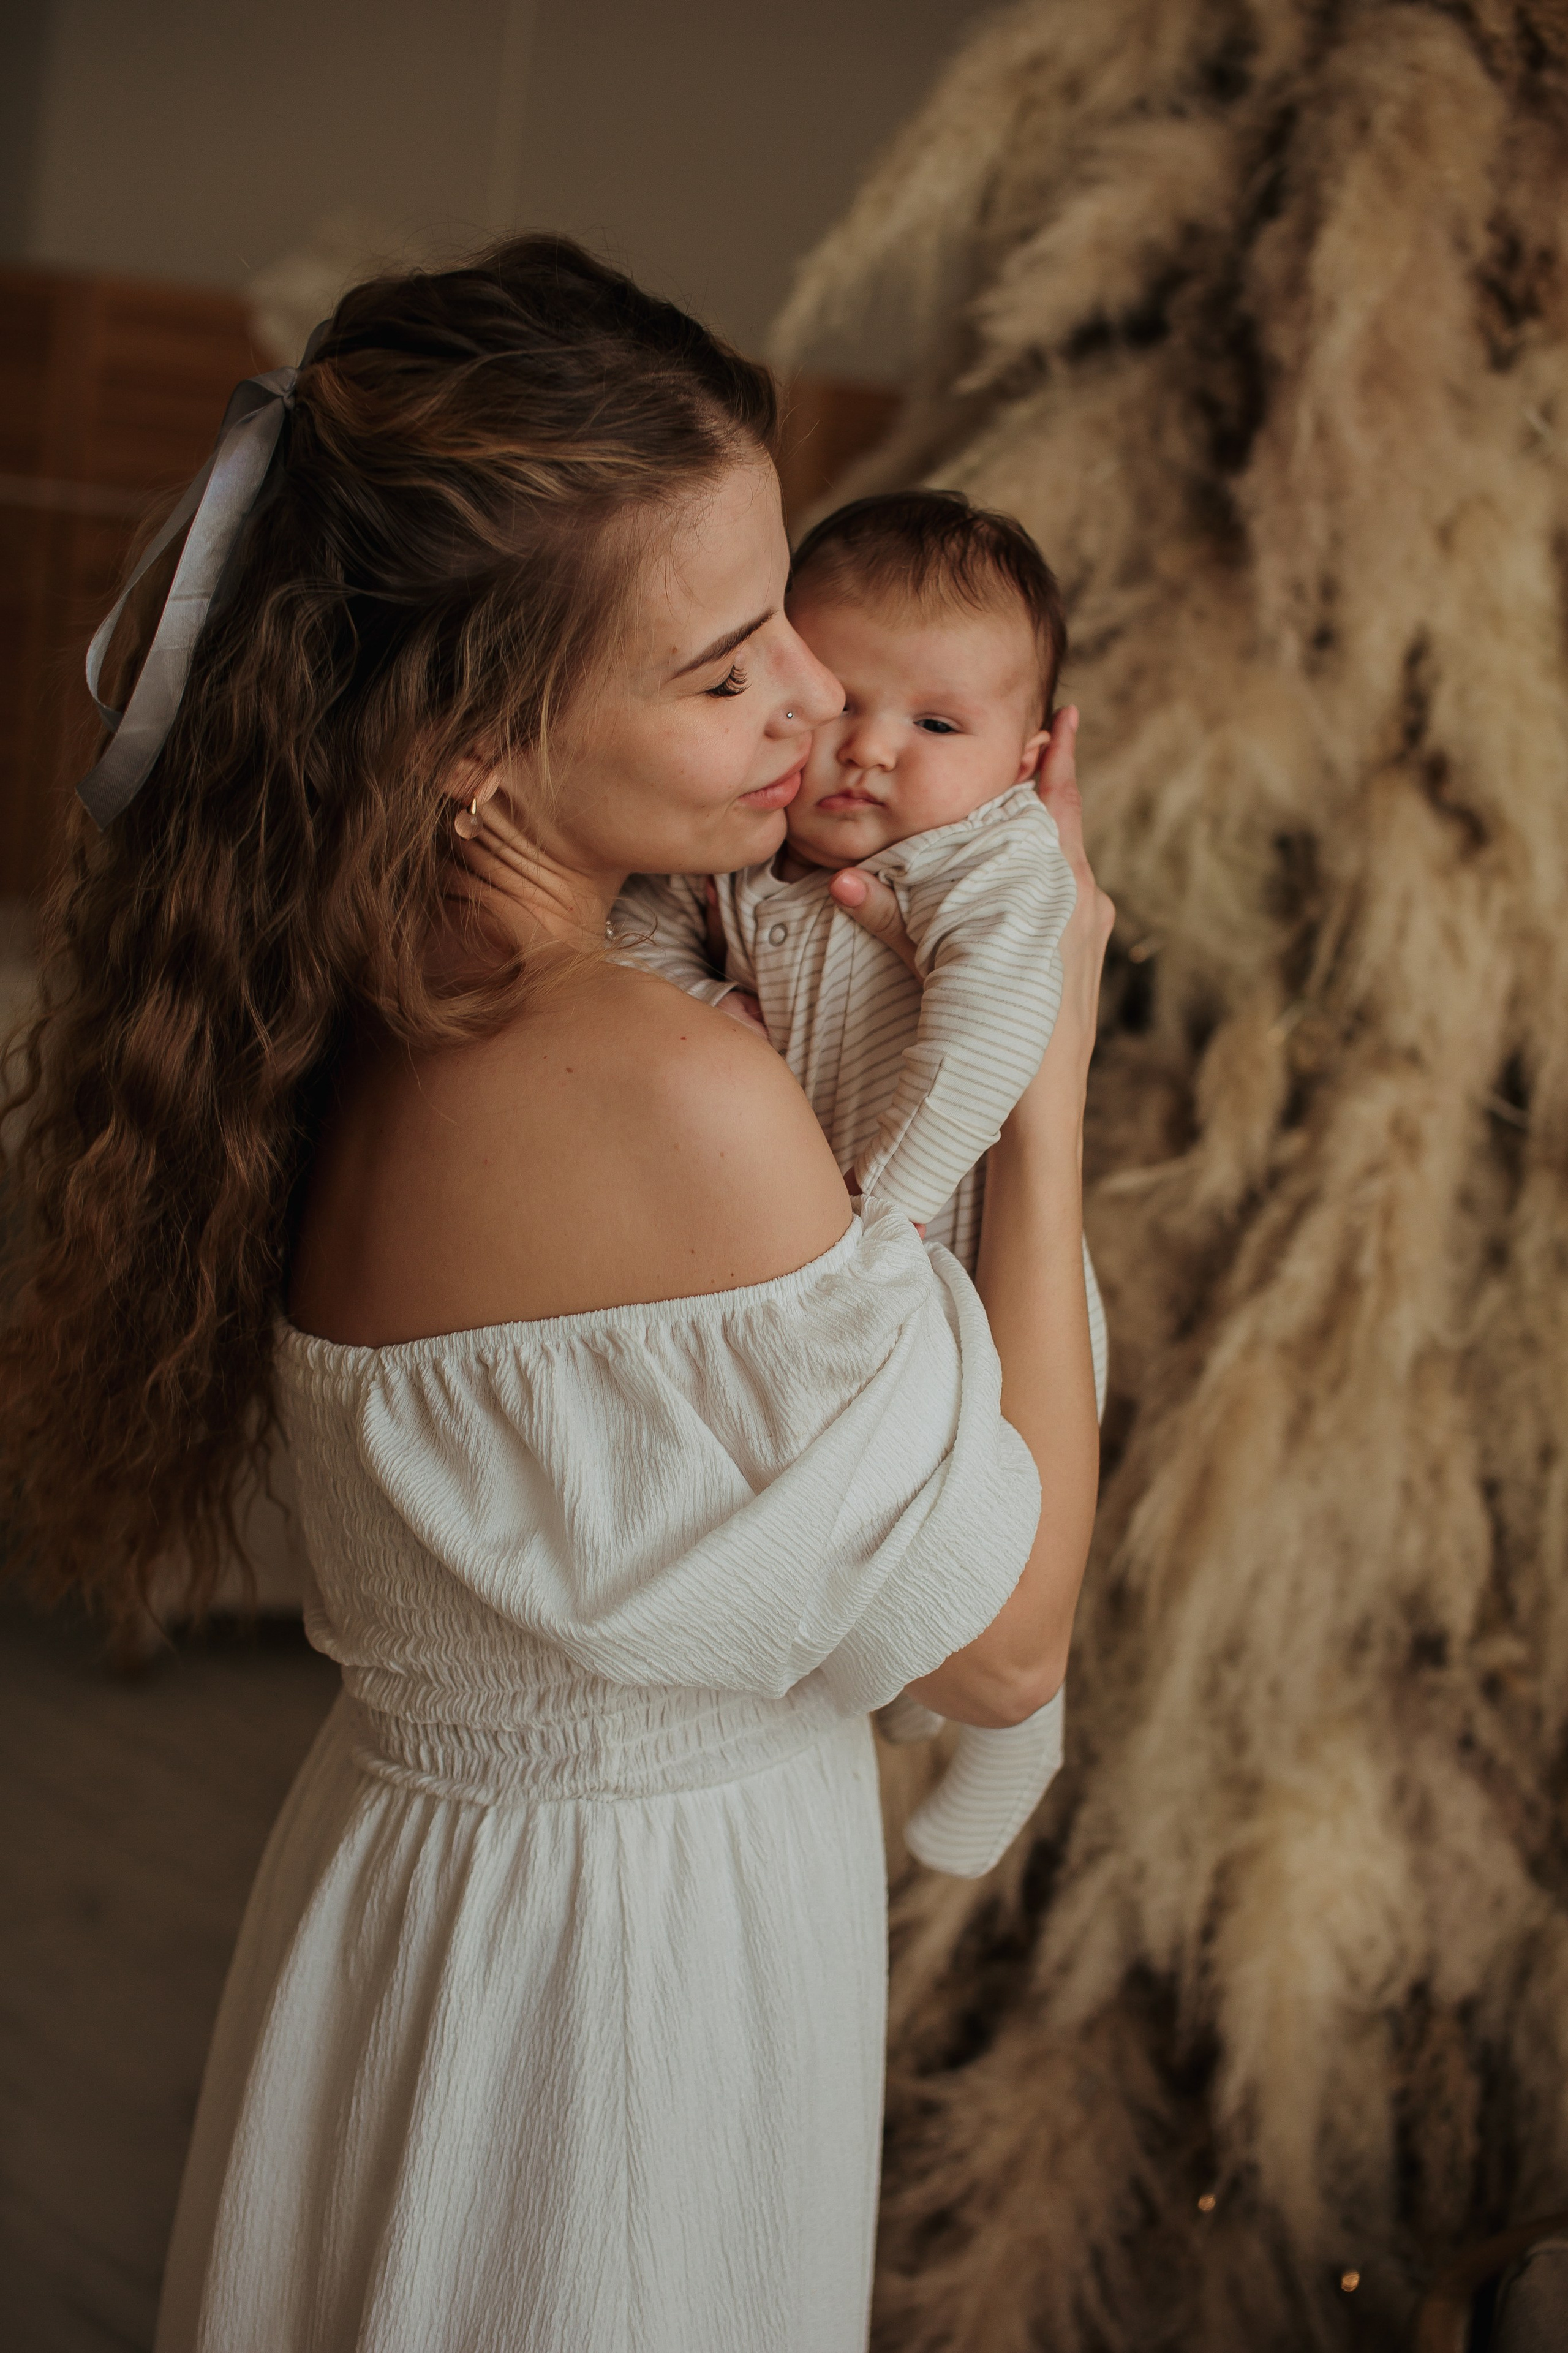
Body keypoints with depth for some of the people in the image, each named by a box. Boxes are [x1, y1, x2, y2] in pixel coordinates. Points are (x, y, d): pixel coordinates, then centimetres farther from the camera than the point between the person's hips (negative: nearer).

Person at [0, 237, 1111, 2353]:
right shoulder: (674, 1097, -32)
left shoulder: (339, 1020, -7)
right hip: (634, 1959, -7)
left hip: (411, 1841, 7)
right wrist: (1050, 1066, -14)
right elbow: (1005, 1640, -20)